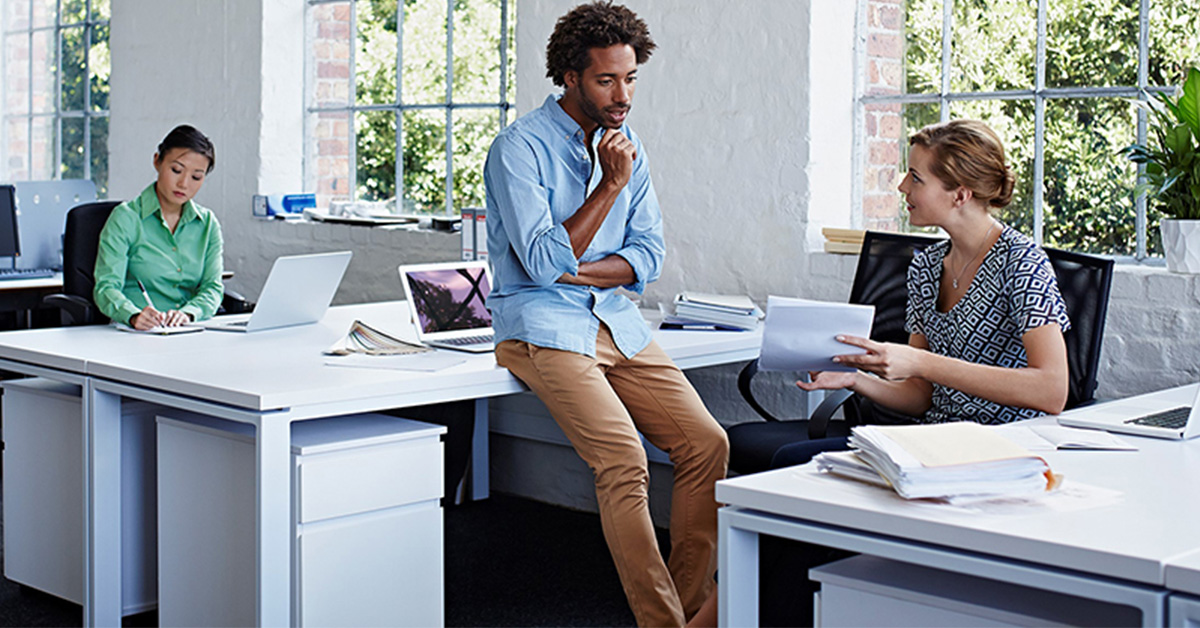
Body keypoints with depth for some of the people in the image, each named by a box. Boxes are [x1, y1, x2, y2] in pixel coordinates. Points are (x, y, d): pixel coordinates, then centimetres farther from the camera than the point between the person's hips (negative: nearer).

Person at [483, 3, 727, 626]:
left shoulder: (625, 145, 11)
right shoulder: (520, 147, -10)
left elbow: (648, 254, 7)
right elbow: (544, 263, -17)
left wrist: (574, 271, -10)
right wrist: (610, 185, -18)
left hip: (614, 319, 7)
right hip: (542, 324, -6)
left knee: (707, 443, -9)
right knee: (624, 460, -25)